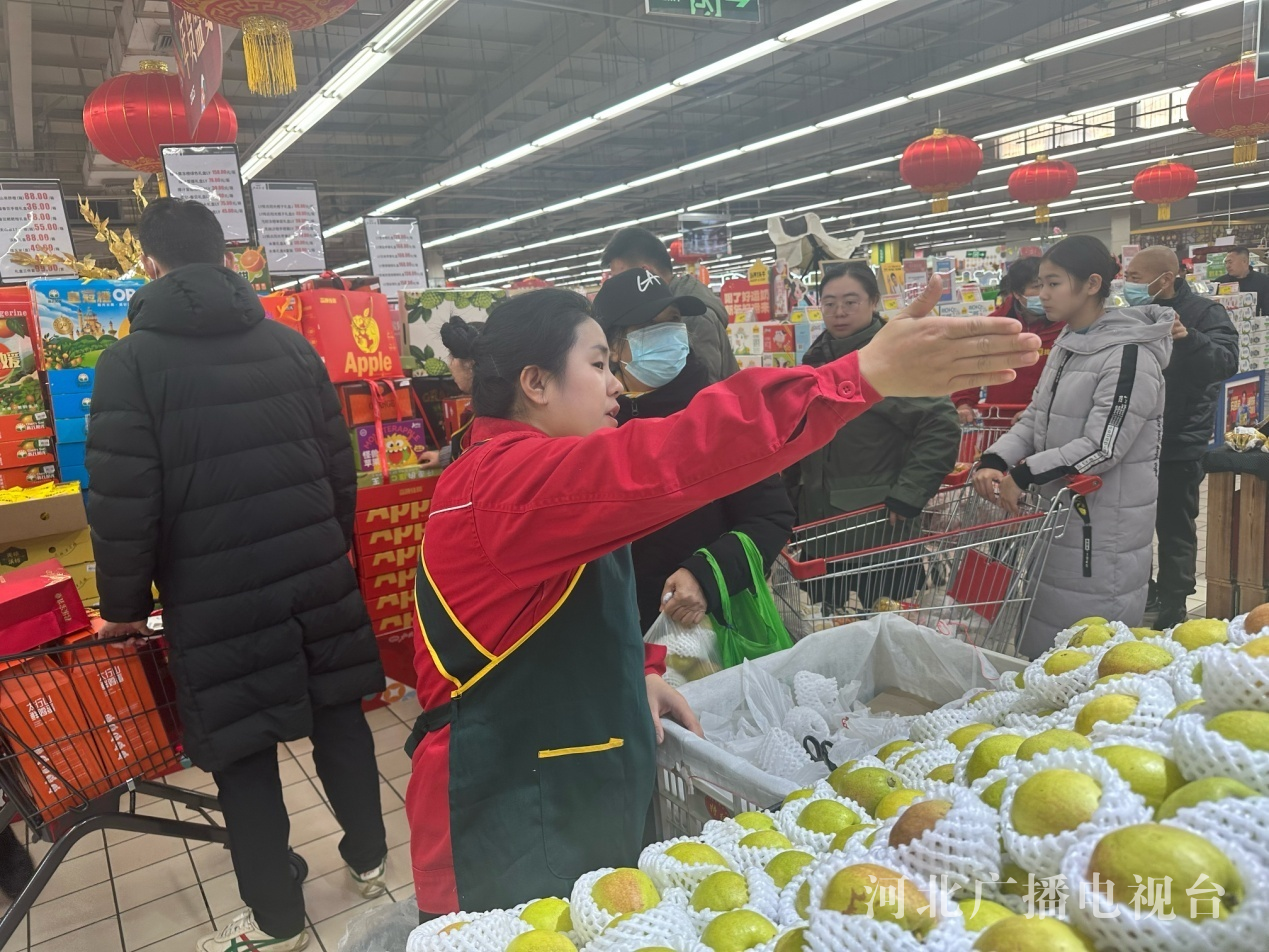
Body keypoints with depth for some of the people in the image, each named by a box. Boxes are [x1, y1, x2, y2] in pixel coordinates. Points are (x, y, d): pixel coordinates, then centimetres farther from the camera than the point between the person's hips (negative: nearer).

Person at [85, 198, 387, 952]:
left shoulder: (131, 362, -8)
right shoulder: (292, 345, 5)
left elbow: (123, 504, -12)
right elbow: (341, 467, 7)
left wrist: (125, 603, 3)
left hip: (216, 597, -4)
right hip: (317, 577, 4)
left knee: (242, 755, 10)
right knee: (339, 717, 18)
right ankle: (369, 860, 37)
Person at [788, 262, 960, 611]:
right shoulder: (818, 356, 8)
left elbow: (942, 428, -19)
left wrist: (906, 496, -21)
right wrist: (793, 484, 16)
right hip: (820, 521, 7)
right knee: (831, 621, 17)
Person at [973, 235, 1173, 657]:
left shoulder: (1129, 355, -16)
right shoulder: (1066, 345, 11)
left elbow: (1102, 446, -21)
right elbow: (1035, 419, 10)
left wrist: (1023, 475, -20)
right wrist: (994, 461, -7)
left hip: (1104, 527, -8)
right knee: (1042, 643, 18)